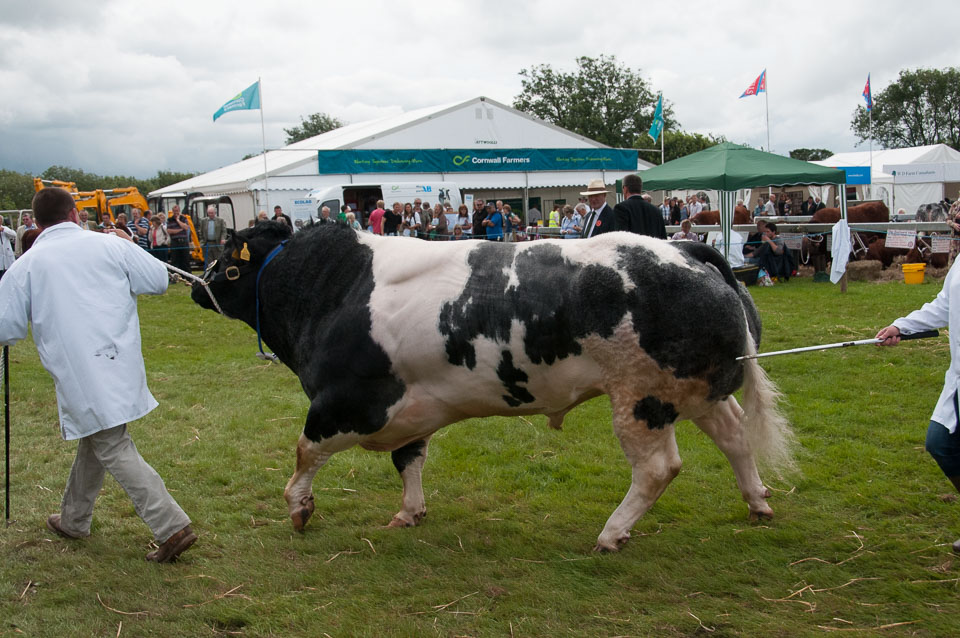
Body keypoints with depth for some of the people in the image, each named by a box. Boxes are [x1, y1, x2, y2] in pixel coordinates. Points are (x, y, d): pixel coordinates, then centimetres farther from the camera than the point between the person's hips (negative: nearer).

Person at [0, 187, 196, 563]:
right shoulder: (110, 245, 1)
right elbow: (159, 281, 5)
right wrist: (130, 248, 19)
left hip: (76, 374, -4)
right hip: (120, 366, 4)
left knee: (113, 449, 0)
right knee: (94, 440, 22)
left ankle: (171, 527, -9)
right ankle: (74, 520, 39)